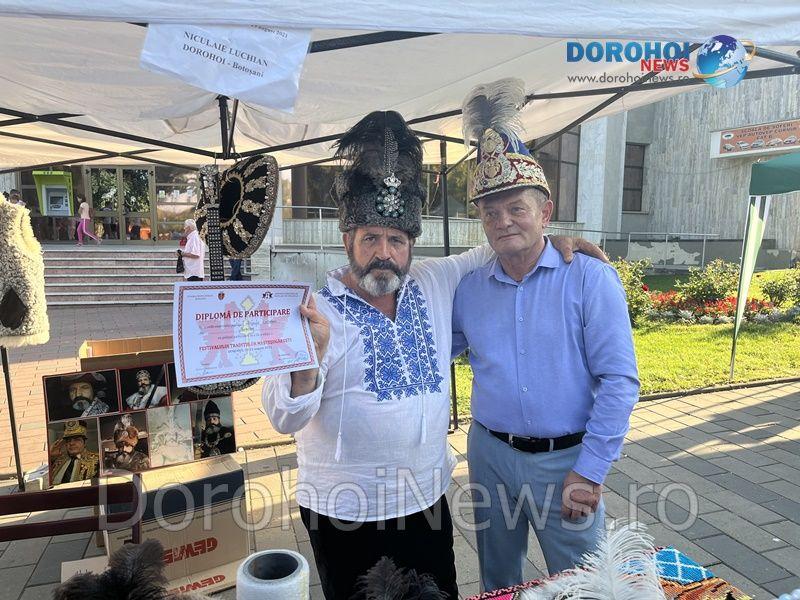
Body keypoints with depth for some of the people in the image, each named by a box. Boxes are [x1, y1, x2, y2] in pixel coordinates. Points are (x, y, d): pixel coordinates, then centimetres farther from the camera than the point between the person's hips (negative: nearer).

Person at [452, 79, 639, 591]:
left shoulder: (590, 279, -10)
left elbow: (620, 381, -13)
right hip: (490, 455, 4)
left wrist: (589, 472, -15)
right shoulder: (469, 289, 1)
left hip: (565, 460, -3)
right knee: (496, 583, 23)